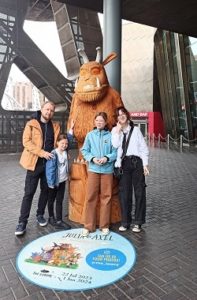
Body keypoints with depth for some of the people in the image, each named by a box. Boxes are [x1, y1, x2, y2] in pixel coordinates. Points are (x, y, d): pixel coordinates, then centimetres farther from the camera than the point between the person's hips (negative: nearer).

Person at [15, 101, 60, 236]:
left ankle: (40, 215, 30)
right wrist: (42, 152, -20)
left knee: (46, 191, 12)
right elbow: (26, 142, -11)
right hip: (35, 163, -4)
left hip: (49, 164, 4)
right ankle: (22, 222, 7)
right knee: (29, 193, -1)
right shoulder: (31, 124, -2)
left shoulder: (56, 126, 10)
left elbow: (58, 142, 19)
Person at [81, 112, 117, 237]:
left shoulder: (111, 136, 0)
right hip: (93, 169, 1)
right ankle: (88, 226, 13)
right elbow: (84, 150, 6)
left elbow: (115, 152, 0)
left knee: (106, 197, 6)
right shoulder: (90, 135, 6)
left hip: (107, 170, -1)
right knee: (91, 197, 2)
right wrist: (92, 158, -10)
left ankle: (105, 225, 20)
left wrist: (107, 158, -16)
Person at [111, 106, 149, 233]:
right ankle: (125, 222, 14)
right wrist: (118, 130, -5)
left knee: (139, 192, 0)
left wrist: (145, 164, -2)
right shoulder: (115, 130, 11)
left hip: (137, 162, 0)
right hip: (123, 163, 1)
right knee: (124, 193, 3)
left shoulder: (136, 129, 9)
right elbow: (115, 145, -7)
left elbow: (144, 147, 5)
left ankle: (138, 222, 10)